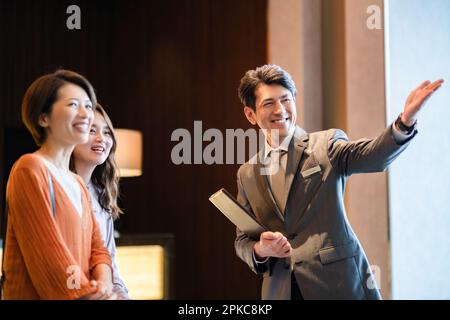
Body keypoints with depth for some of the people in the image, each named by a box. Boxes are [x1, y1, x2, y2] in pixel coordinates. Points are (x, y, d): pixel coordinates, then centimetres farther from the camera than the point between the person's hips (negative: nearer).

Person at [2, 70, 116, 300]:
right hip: (38, 294, -7)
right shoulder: (30, 169, -11)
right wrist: (88, 294, -14)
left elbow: (96, 248, 9)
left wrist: (103, 283, -9)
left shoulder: (77, 184, 14)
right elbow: (47, 255, -16)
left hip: (86, 290, 7)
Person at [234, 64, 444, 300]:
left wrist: (406, 119, -36)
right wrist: (260, 250, -10)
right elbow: (242, 241, 12)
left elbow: (372, 156, -19)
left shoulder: (326, 145, 0)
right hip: (280, 290, 3)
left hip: (339, 283, -3)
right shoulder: (247, 175, 9)